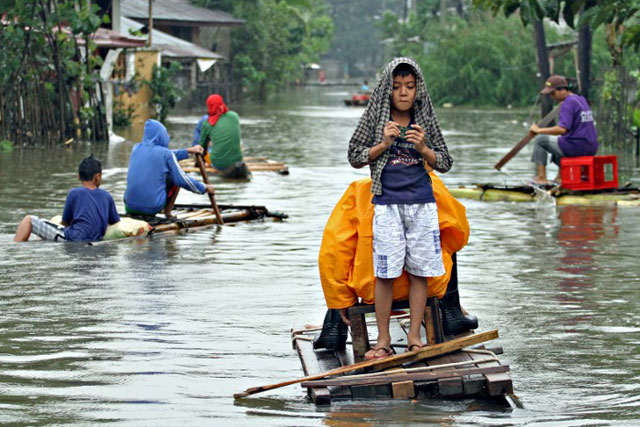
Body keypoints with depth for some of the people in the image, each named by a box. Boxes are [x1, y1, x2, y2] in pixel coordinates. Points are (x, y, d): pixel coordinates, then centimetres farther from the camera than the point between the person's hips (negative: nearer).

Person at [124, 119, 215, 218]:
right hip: (153, 207, -4)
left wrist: (188, 151, 34)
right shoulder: (166, 153, -6)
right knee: (176, 176, 18)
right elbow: (182, 180, 0)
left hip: (130, 207, 4)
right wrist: (204, 188, 16)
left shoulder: (136, 148, 9)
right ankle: (168, 213, 15)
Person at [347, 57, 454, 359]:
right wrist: (383, 144, -10)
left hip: (422, 204, 2)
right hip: (387, 204, -2)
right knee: (385, 274, -4)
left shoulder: (425, 120, 7)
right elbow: (355, 158, 5)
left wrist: (422, 149, -10)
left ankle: (414, 336, 11)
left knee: (419, 271, 3)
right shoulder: (375, 118, 3)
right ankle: (383, 340, 4)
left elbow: (445, 163, 9)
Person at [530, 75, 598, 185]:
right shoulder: (581, 100, 16)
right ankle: (561, 176, 28)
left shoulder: (568, 103, -14)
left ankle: (541, 177, 1)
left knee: (539, 140, 3)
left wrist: (538, 130, -15)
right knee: (559, 140, 37)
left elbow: (562, 129, -24)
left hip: (576, 147, -10)